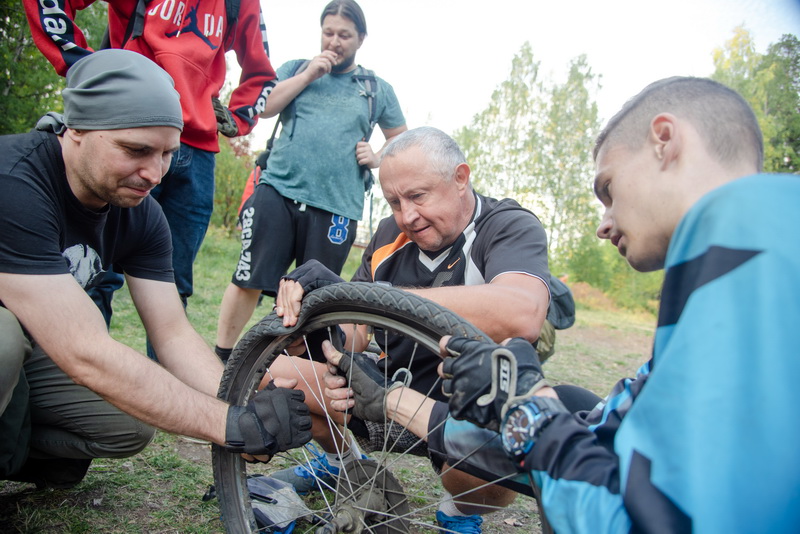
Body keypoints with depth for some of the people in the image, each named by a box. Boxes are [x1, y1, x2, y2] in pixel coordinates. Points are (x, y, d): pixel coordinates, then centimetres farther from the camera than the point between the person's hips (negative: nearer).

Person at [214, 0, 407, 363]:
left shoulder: (378, 89, 16)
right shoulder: (296, 68, 17)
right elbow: (262, 107, 2)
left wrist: (377, 158, 2)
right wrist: (307, 75, -2)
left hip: (335, 207, 0)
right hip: (277, 190, 0)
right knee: (248, 280, -5)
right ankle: (217, 360, 10)